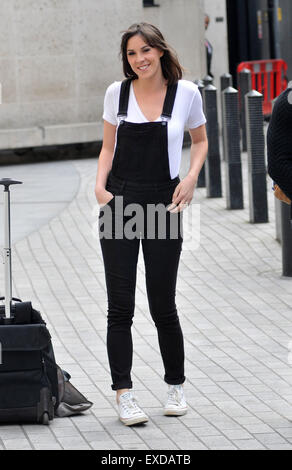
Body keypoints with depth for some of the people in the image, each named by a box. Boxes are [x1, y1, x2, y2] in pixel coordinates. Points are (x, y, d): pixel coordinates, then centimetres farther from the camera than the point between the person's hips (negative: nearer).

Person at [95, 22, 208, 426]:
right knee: (120, 306, -2)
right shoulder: (117, 93, 4)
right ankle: (123, 393, 2)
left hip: (164, 204, -1)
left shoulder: (185, 93, 0)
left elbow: (200, 140, 14)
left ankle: (176, 386, 23)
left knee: (163, 305, 4)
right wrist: (100, 184, -4)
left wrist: (191, 178, -2)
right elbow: (108, 147, 13)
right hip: (119, 203, 1)